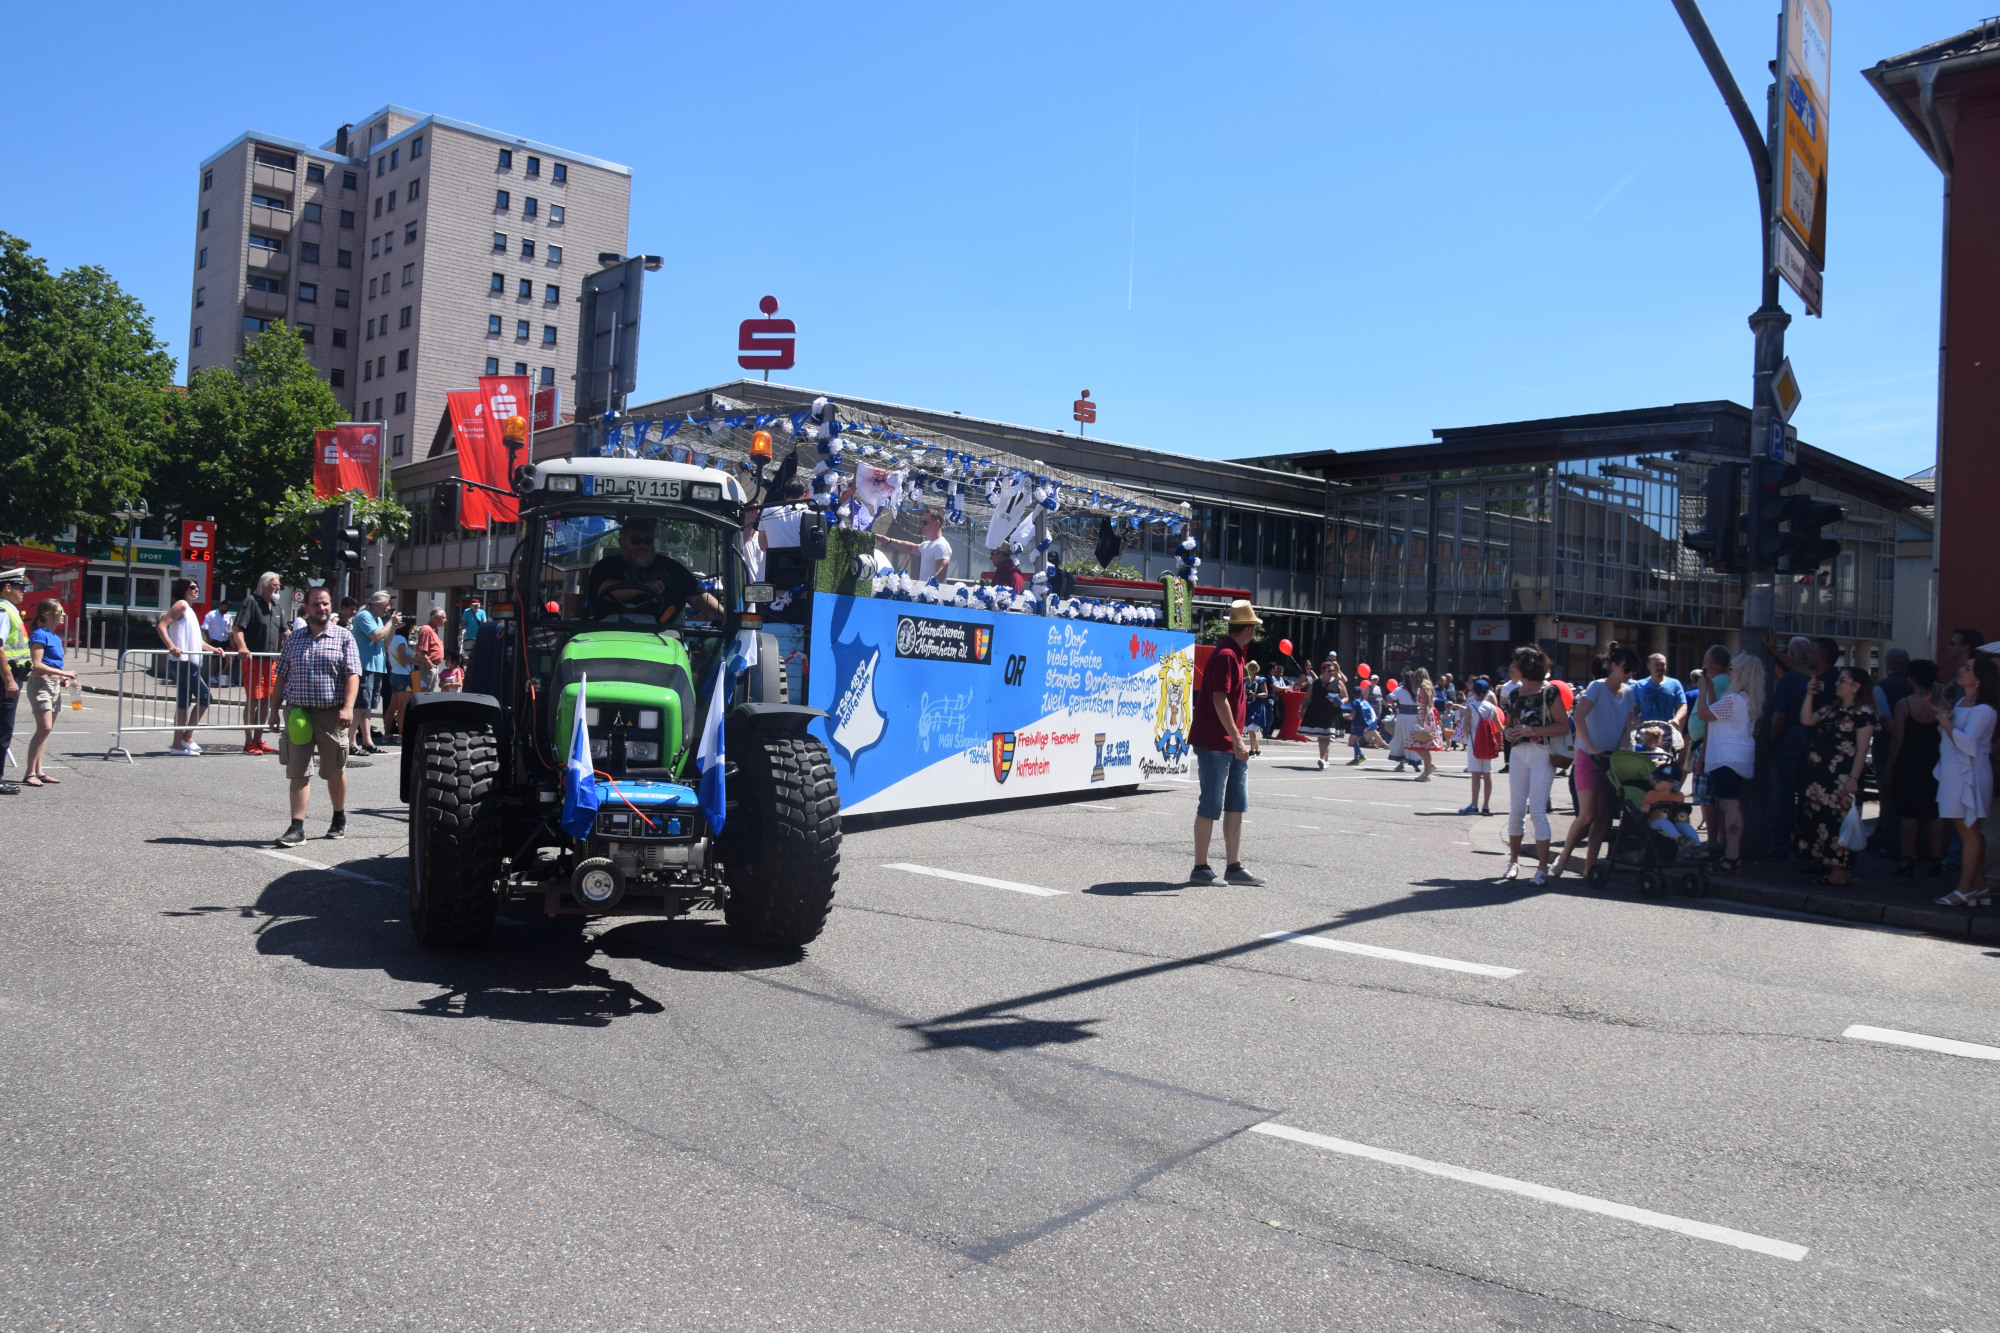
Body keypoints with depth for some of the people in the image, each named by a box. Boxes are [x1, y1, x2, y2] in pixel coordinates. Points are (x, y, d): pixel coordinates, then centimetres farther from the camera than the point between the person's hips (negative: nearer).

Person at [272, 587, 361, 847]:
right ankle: (297, 827, -3)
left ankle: (339, 818, 28)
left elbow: (353, 674, -6)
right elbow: (282, 676, 15)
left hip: (331, 714, -2)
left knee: (335, 771, 10)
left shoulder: (344, 637, 2)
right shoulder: (294, 639, 12)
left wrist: (347, 708, -18)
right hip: (298, 712, 2)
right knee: (298, 771, -3)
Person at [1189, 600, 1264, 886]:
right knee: (1211, 806, -3)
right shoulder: (1225, 655, -15)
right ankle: (1200, 868, 5)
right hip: (1215, 744, -10)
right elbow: (1219, 700, -23)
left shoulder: (1235, 654, 16)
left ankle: (1234, 867, 14)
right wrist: (1236, 739, -25)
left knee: (1236, 805, 9)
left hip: (1232, 744, 10)